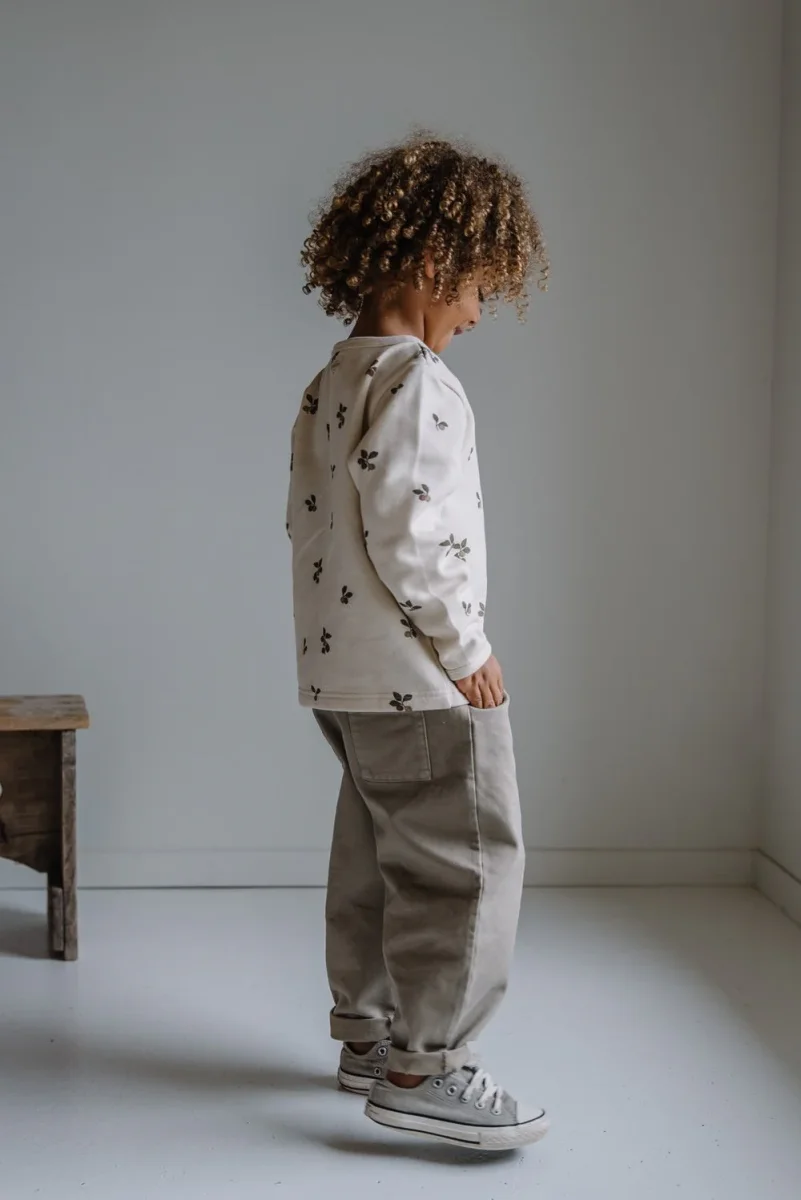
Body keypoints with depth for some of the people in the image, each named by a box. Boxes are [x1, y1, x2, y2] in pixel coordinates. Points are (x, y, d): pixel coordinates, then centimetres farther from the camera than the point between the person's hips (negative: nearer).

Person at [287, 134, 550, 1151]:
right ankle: (422, 1069, 1)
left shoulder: (329, 385, 12)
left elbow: (309, 522, 16)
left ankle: (368, 1034, 29)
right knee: (466, 859, -2)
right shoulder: (415, 381, -17)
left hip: (342, 671, 10)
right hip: (420, 679, -10)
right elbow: (405, 534, -24)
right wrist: (465, 648, -15)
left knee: (375, 855, 18)